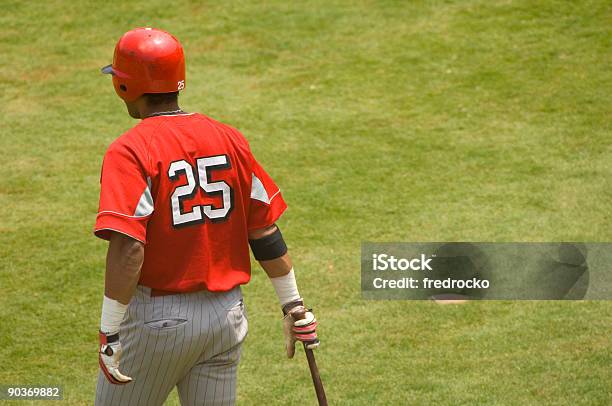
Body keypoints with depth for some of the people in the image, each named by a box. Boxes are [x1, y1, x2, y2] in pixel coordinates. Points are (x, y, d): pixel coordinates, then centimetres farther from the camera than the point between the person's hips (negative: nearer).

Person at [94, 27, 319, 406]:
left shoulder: (130, 151, -13)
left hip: (157, 317, -5)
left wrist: (110, 333, -21)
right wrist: (294, 306, 14)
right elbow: (265, 232, 6)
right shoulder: (230, 140, 4)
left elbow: (127, 247, -23)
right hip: (227, 314, 5)